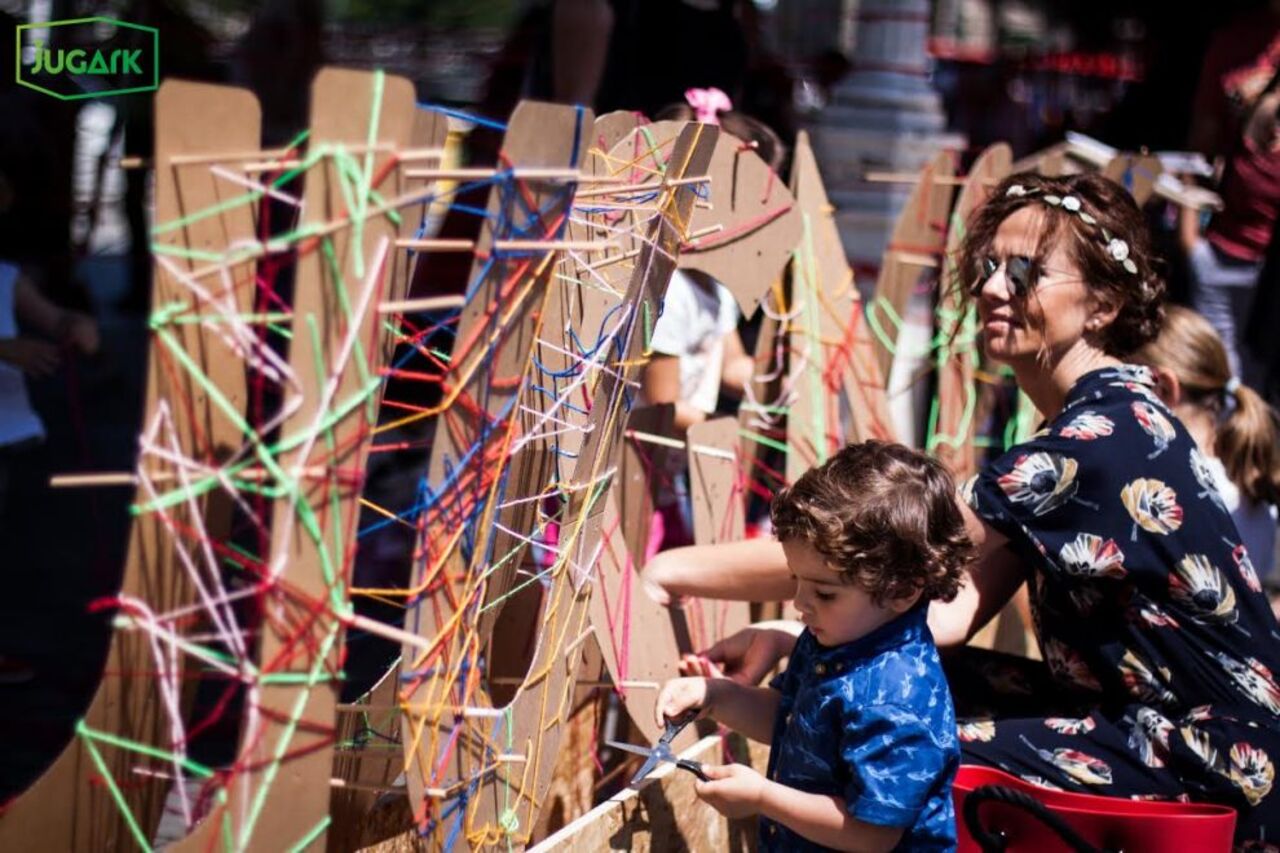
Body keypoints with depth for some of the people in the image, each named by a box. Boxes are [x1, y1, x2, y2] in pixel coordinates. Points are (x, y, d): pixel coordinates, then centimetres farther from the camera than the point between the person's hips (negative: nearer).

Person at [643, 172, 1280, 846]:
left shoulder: (1107, 434, -22)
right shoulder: (1086, 424, 9)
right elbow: (957, 606, 1)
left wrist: (679, 570, -22)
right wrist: (784, 639, -11)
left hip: (1215, 763, -9)